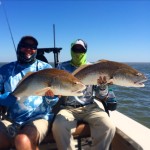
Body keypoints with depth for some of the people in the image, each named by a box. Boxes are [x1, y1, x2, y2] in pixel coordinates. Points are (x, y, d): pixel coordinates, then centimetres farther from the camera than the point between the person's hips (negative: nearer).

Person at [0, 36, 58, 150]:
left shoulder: (46, 68, 3)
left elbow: (53, 102, 0)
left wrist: (51, 95, -23)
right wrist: (13, 96, -14)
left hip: (39, 117, -1)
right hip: (11, 120, 2)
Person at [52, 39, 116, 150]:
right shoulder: (63, 67, 6)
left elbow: (102, 96, 3)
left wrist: (102, 85, -19)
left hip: (89, 107, 1)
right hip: (68, 108, 0)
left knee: (108, 127, -25)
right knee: (58, 127, -30)